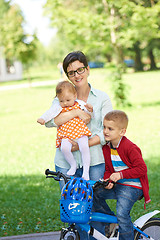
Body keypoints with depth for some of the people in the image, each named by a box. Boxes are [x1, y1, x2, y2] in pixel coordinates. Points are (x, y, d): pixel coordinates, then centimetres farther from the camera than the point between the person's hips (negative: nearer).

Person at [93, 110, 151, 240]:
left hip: (132, 187, -8)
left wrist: (121, 174, -25)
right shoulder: (106, 148, 4)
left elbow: (142, 169, -20)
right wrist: (107, 180, -11)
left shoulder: (130, 148, -19)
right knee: (95, 194, -4)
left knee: (122, 214, -21)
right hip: (117, 185, 8)